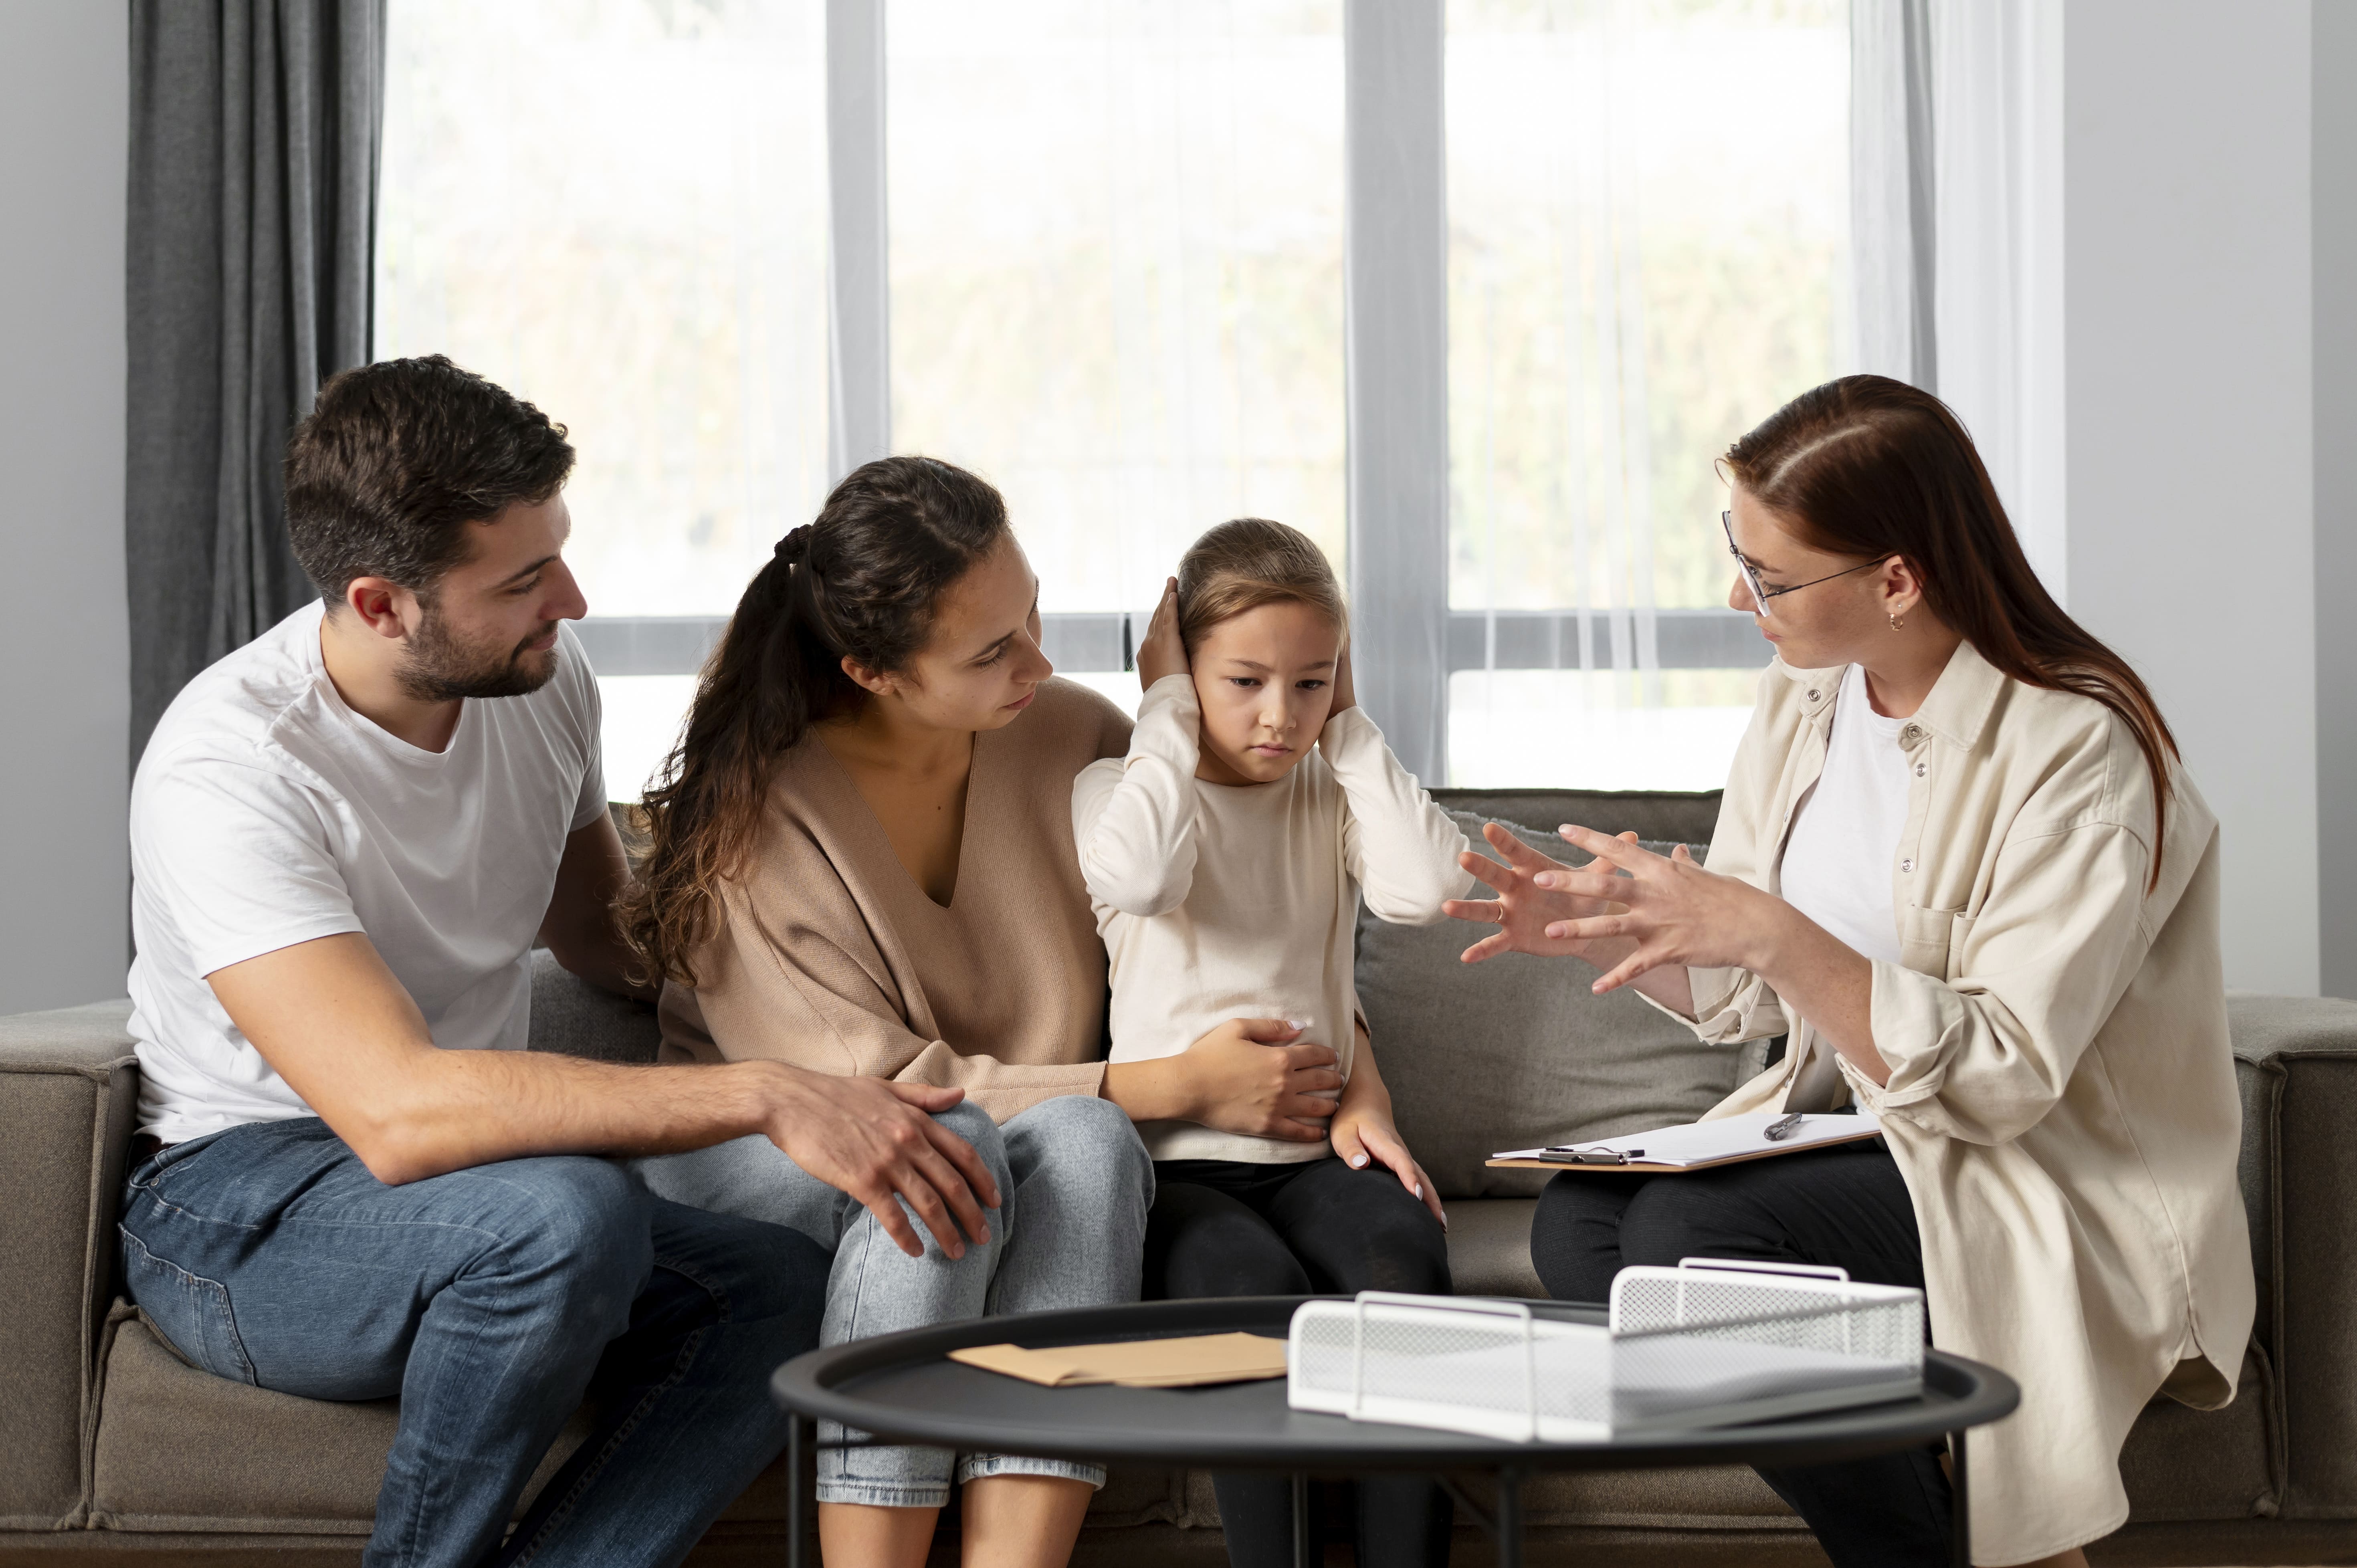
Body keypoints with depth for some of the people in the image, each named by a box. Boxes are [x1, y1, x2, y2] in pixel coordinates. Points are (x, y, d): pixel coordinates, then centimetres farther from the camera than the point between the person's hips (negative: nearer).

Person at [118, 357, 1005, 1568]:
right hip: (238, 1207, -6)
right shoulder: (228, 771, -24)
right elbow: (400, 1113, -36)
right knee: (565, 1216, -37)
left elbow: (598, 933, 18)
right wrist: (763, 1098, -38)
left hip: (469, 1185, 6)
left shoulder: (545, 677, -1)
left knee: (783, 1293, -22)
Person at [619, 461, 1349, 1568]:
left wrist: (1348, 1075, -8)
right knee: (951, 1148, -36)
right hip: (761, 1164, -4)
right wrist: (1175, 1088, -23)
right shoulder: (752, 813, -18)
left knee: (1083, 1141, -31)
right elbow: (882, 1089, -20)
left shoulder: (1073, 736, -4)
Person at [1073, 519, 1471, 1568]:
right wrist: (1168, 707, -9)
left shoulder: (1331, 797, 16)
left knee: (1406, 1256, -29)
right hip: (1168, 1158, -3)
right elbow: (1139, 876, -22)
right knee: (1256, 1284, -34)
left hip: (1314, 1148, 3)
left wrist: (1350, 730, 2)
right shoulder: (1119, 789, 5)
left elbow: (1426, 889, -5)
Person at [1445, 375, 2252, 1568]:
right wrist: (1596, 928, -8)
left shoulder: (2078, 752, -18)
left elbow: (2000, 1076, -23)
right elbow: (1741, 998, 12)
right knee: (1578, 1221, -19)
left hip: (2059, 1197, -7)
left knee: (1687, 1236, -28)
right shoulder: (1803, 702, 5)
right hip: (1849, 1145, 8)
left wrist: (1770, 934, -32)